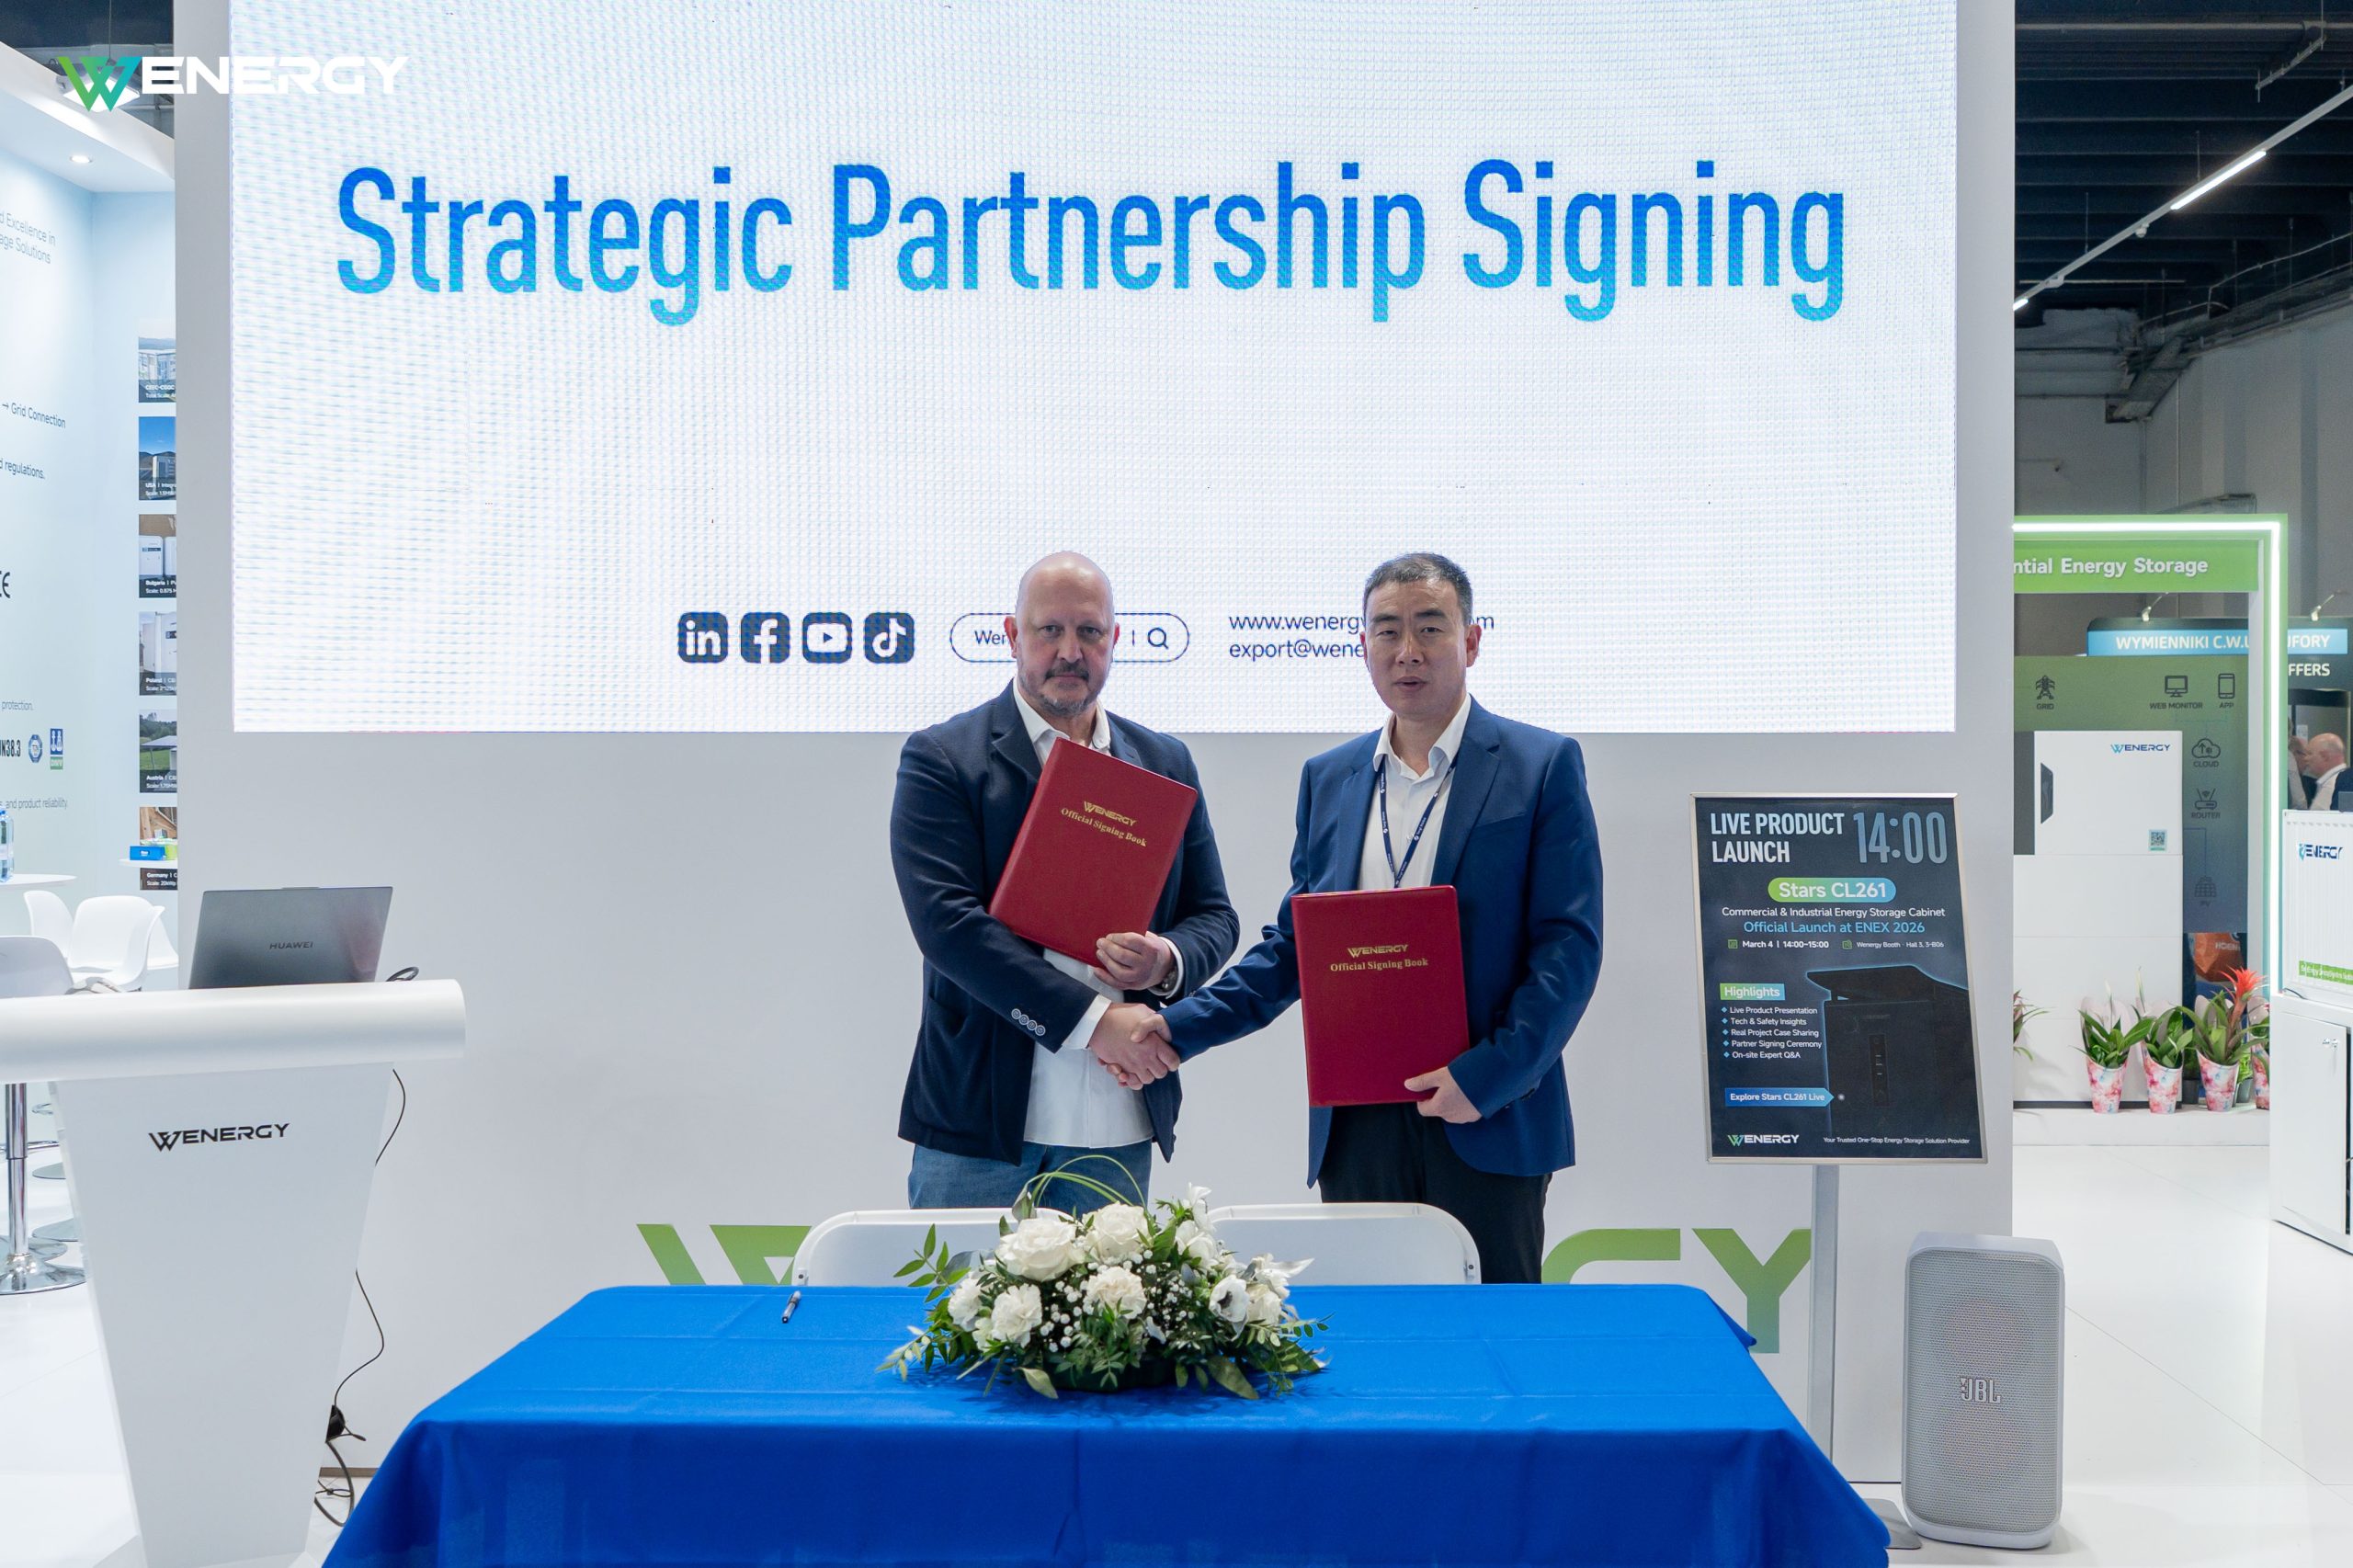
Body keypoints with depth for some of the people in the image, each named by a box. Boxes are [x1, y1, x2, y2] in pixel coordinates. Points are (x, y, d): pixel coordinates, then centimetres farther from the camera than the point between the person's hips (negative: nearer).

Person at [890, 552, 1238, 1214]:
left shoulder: (1165, 763, 12)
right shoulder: (940, 758, -1)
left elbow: (1215, 916, 15)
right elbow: (945, 920, -12)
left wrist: (1167, 961, -10)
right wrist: (1091, 1020, -17)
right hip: (977, 1119, -3)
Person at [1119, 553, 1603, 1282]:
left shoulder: (1542, 765, 0)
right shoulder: (1327, 779, 13)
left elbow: (1569, 943, -6)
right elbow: (1294, 943, 14)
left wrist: (1489, 1073, -16)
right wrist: (1179, 1026, 2)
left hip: (1491, 1120, -3)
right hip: (1357, 1124, 4)